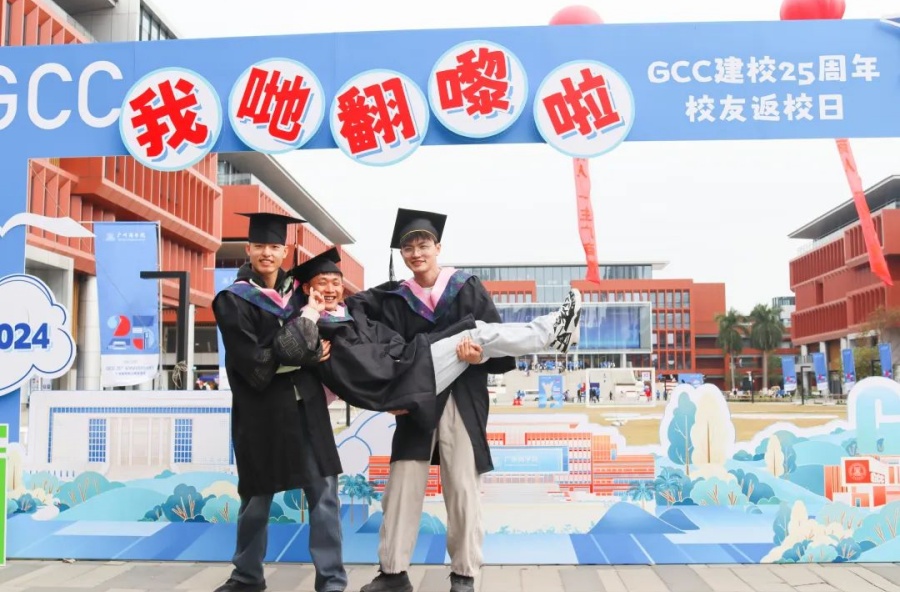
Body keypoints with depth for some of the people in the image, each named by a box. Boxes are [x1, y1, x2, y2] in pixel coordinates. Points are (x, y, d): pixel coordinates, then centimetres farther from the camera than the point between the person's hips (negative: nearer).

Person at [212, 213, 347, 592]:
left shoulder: (298, 290, 9)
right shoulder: (233, 301, -4)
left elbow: (319, 342, 17)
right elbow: (251, 361, -13)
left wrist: (318, 349, -6)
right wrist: (303, 352, -16)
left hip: (306, 406, 3)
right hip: (262, 411, -3)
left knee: (323, 494, -1)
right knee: (256, 498, 11)